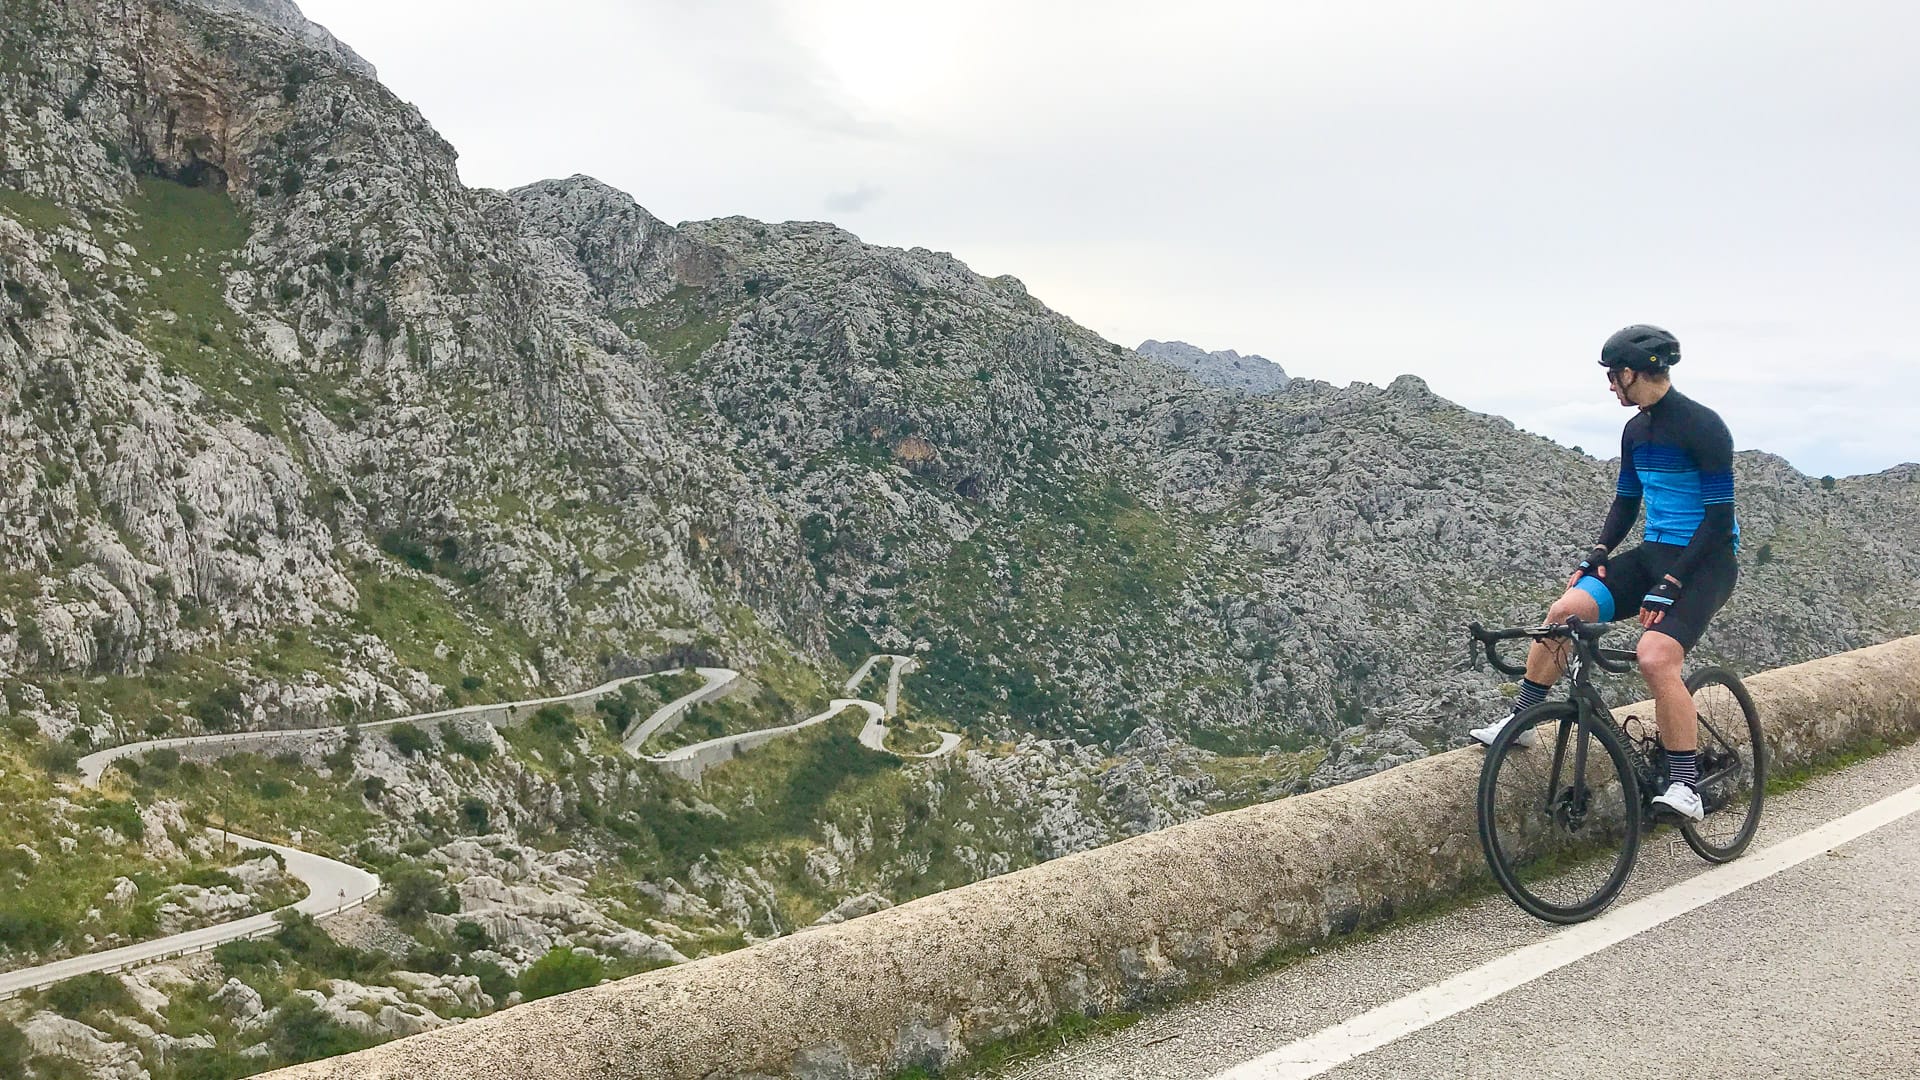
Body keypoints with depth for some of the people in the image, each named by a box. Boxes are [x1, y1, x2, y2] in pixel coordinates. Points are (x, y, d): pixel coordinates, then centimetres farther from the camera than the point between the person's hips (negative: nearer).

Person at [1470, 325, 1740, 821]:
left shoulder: (1702, 426, -15)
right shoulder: (1636, 431, 10)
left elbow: (1719, 518, -17)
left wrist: (1669, 585, -23)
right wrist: (1598, 552, 0)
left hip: (1705, 560, -7)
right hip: (1654, 553, 7)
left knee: (1655, 657, -27)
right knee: (1566, 610, -15)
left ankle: (1687, 786, -18)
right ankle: (1520, 719, -2)